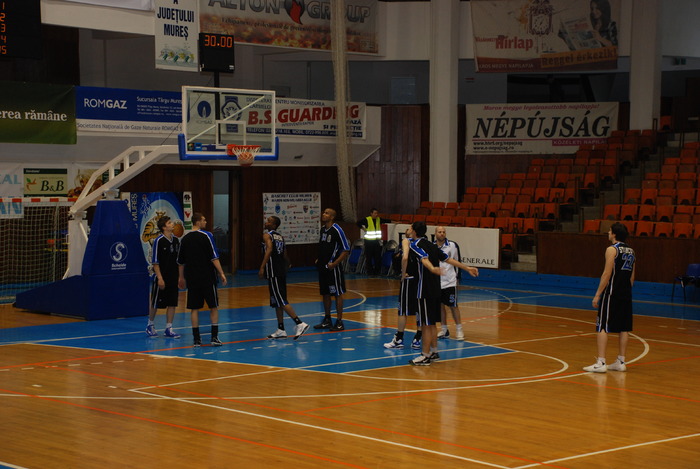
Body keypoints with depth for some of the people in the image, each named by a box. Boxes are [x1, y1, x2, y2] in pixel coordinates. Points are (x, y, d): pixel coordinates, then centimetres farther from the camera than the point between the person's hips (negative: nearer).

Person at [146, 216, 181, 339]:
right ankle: (150, 325, 23)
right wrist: (160, 278, -16)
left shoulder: (176, 240, 7)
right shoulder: (158, 241, -12)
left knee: (172, 303, 5)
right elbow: (155, 261, -12)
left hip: (173, 277, 6)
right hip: (161, 277, -6)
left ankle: (169, 329, 11)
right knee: (155, 303, 5)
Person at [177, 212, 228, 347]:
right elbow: (214, 257, -12)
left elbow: (181, 261, 14)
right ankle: (214, 337, 0)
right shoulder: (206, 236, -8)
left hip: (192, 277, 4)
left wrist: (182, 277, 25)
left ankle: (196, 339, 4)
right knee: (214, 306, 5)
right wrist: (221, 273, -9)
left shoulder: (185, 239, 7)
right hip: (207, 277, -4)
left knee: (194, 308, 6)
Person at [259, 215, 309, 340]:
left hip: (273, 272, -9)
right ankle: (281, 330, 16)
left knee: (281, 301, -9)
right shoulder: (280, 237, 17)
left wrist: (262, 268, -27)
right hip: (281, 271, 9)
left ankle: (299, 324, -16)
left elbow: (269, 249, -24)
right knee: (277, 302, 14)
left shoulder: (267, 235, -8)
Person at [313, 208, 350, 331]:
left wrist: (335, 263, -19)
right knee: (325, 293, 14)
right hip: (322, 266, 8)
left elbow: (346, 249, -16)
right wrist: (319, 259, 14)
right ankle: (327, 320, 24)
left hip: (332, 267, -8)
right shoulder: (323, 229, 10)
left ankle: (339, 322, 4)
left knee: (337, 293, -1)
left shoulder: (337, 230, -15)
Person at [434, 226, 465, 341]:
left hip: (450, 282, -3)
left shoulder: (453, 245, -5)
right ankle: (444, 330, 18)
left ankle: (459, 330, 5)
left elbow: (457, 261, 2)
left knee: (453, 306, -2)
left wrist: (457, 276, 1)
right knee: (440, 306, 8)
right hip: (436, 282, 3)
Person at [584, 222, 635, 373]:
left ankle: (600, 363, -9)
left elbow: (607, 274, -15)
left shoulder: (612, 249, -10)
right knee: (624, 328, 10)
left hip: (611, 293, -7)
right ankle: (621, 362, 14)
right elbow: (632, 276, 14)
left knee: (602, 327, -4)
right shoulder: (631, 251, 12)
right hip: (626, 295, 7)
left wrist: (598, 295, -13)